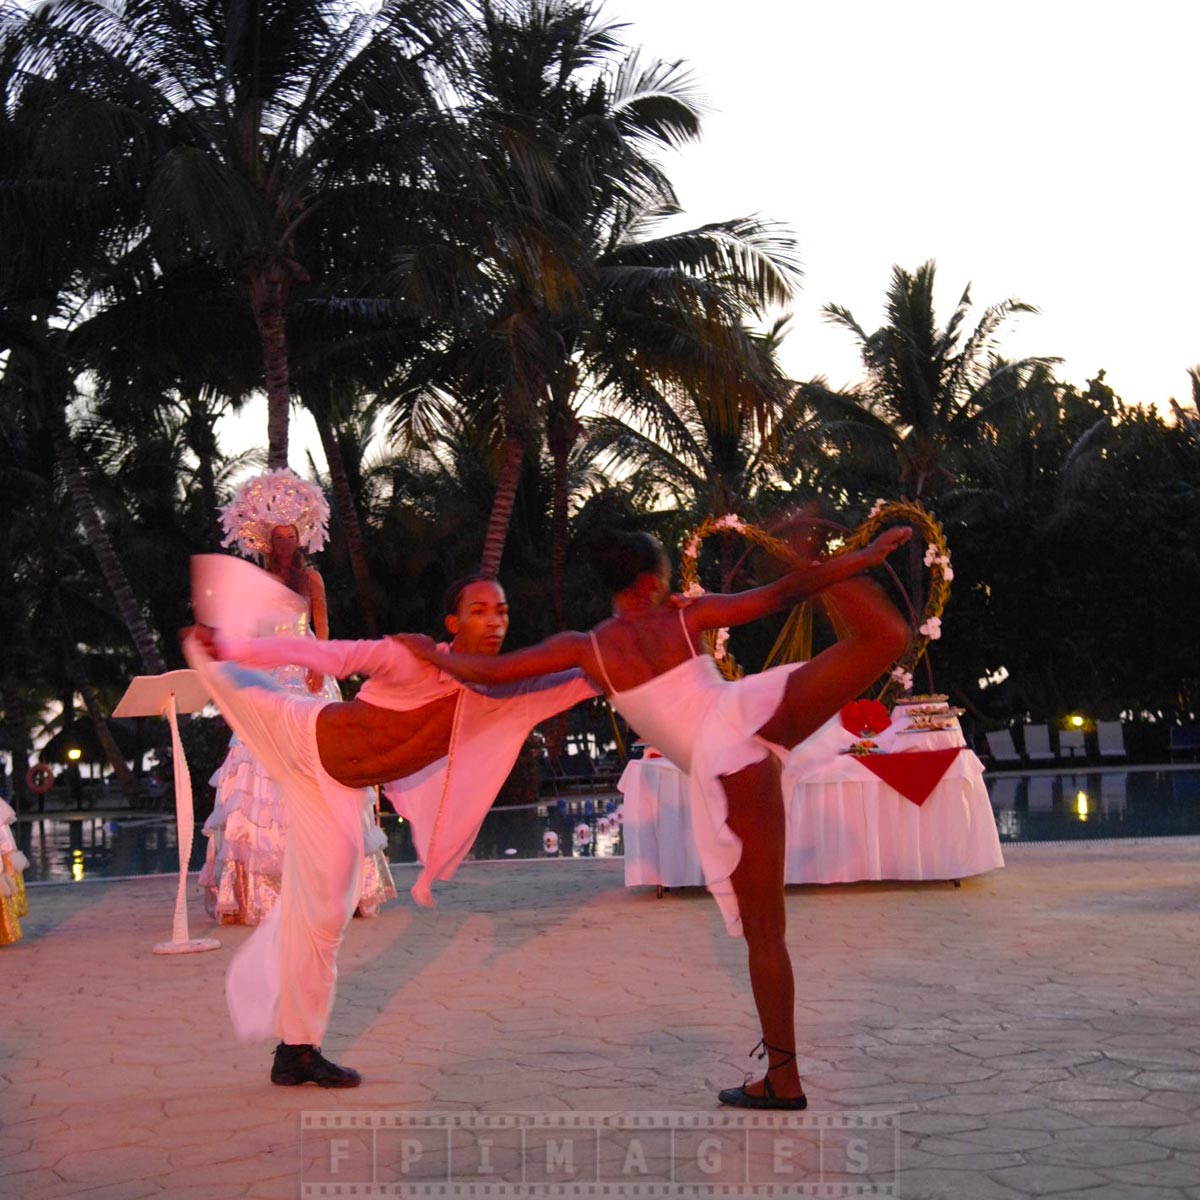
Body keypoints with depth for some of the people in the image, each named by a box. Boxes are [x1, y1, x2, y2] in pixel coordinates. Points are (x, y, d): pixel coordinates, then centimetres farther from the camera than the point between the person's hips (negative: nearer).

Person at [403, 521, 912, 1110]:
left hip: (722, 766, 0)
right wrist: (855, 559, 16)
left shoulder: (585, 647, 11)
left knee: (763, 927, 6)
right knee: (884, 641, 6)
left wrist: (431, 653, 28)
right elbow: (777, 595, 8)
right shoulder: (685, 617, 12)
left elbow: (486, 671, 10)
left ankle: (784, 1077, 12)